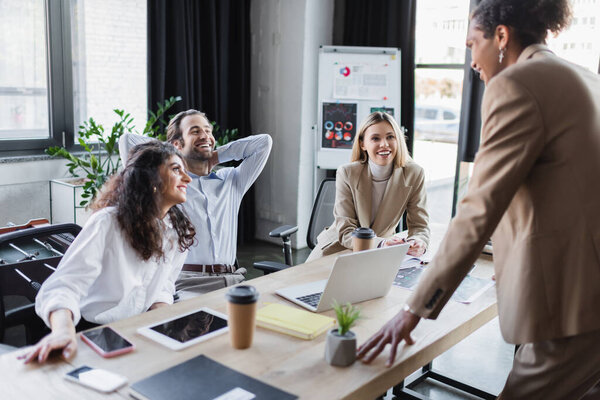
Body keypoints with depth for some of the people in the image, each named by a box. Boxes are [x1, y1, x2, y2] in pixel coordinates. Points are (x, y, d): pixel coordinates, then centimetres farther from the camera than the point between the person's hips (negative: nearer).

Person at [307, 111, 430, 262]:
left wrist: (418, 243, -32)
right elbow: (346, 232, -18)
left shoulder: (414, 174, -11)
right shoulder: (347, 174, -16)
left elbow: (419, 225, -7)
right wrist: (380, 244, -38)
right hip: (340, 246, -3)